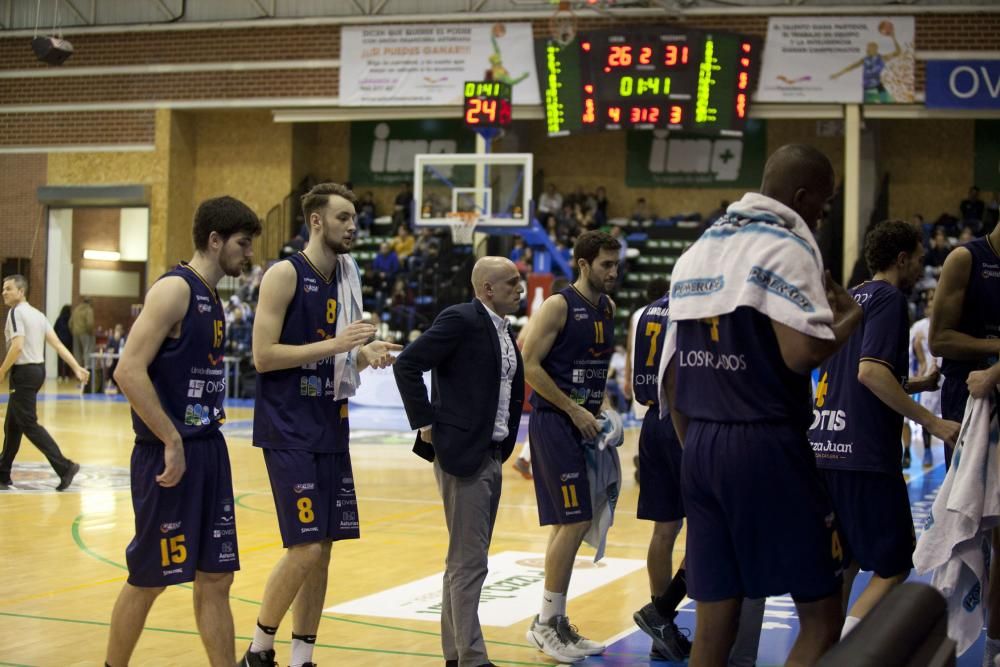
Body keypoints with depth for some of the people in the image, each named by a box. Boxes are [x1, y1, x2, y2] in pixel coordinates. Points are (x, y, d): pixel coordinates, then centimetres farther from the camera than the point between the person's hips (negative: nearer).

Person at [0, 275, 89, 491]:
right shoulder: (37, 314, 13)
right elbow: (57, 344, 8)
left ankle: (64, 466, -14)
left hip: (24, 372, -9)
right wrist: (77, 368, 4)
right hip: (37, 369, 9)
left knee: (29, 425, -7)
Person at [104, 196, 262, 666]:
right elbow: (129, 371, -22)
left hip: (208, 450, 9)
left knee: (216, 578, 9)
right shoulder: (175, 289, -13)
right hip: (169, 453, -9)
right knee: (148, 579, 3)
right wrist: (172, 441, -22)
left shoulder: (211, 299, 14)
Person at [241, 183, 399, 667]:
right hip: (289, 431, -7)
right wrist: (333, 344, -21)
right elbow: (263, 356, -16)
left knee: (322, 547, 8)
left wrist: (369, 354, -2)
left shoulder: (347, 280, 12)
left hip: (331, 428, 8)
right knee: (305, 547, -11)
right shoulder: (285, 274, -10)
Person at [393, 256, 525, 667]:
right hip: (461, 453, -9)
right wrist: (425, 423, -15)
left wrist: (506, 443, 13)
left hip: (492, 457, 9)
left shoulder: (503, 332, 14)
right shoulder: (461, 320, -12)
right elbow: (407, 365, -17)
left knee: (466, 560, 14)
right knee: (468, 561, -6)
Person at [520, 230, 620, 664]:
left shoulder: (609, 309, 12)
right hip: (554, 422, -8)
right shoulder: (558, 306, -12)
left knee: (571, 524, 11)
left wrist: (598, 407, 9)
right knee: (574, 522, -11)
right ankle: (545, 624, -1)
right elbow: (528, 364, -16)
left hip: (584, 423, 8)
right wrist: (573, 409, -17)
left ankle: (556, 623, 20)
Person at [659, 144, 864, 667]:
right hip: (767, 445, -7)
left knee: (714, 617, 10)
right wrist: (850, 317, 0)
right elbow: (802, 353, -19)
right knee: (821, 613, 2)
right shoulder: (787, 246, -8)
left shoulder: (696, 252, 16)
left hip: (701, 447, 8)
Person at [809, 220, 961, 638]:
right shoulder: (889, 298, -6)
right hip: (865, 455, -8)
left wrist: (918, 384, 31)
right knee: (893, 567, -1)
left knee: (843, 564, 16)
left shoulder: (848, 299, 19)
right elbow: (870, 371, -20)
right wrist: (933, 422, -18)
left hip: (824, 448, 9)